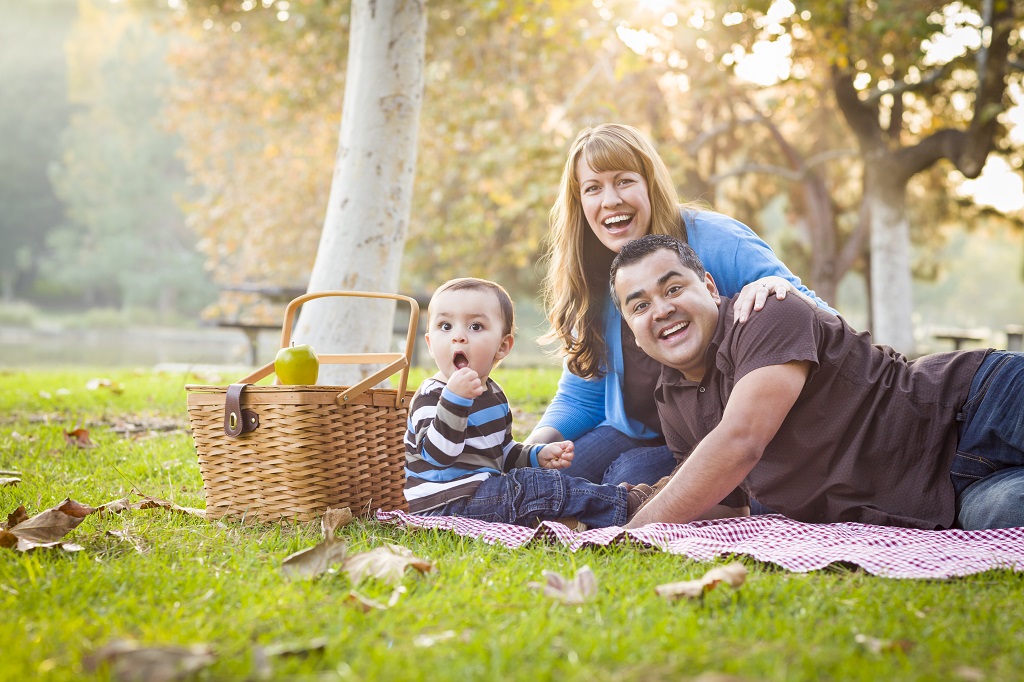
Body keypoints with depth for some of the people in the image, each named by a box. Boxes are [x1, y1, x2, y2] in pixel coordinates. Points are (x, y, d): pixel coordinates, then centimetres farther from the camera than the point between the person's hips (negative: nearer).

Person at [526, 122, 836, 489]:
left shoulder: (715, 242, -15)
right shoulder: (592, 281, 3)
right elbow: (580, 396, 10)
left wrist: (784, 291, -39)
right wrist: (537, 444, -12)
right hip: (635, 433, 5)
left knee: (631, 477, -28)